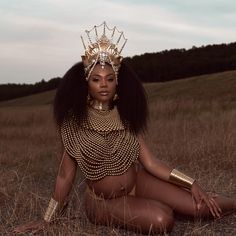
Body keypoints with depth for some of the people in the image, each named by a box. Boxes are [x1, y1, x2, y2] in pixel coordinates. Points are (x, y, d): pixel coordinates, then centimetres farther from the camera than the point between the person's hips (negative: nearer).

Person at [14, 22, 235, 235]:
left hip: (138, 182, 3)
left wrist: (191, 183, -13)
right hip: (104, 202, -3)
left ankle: (216, 203, 19)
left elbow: (150, 162, -5)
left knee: (200, 208, -16)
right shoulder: (75, 120, -14)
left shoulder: (126, 116, -4)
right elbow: (66, 174, -7)